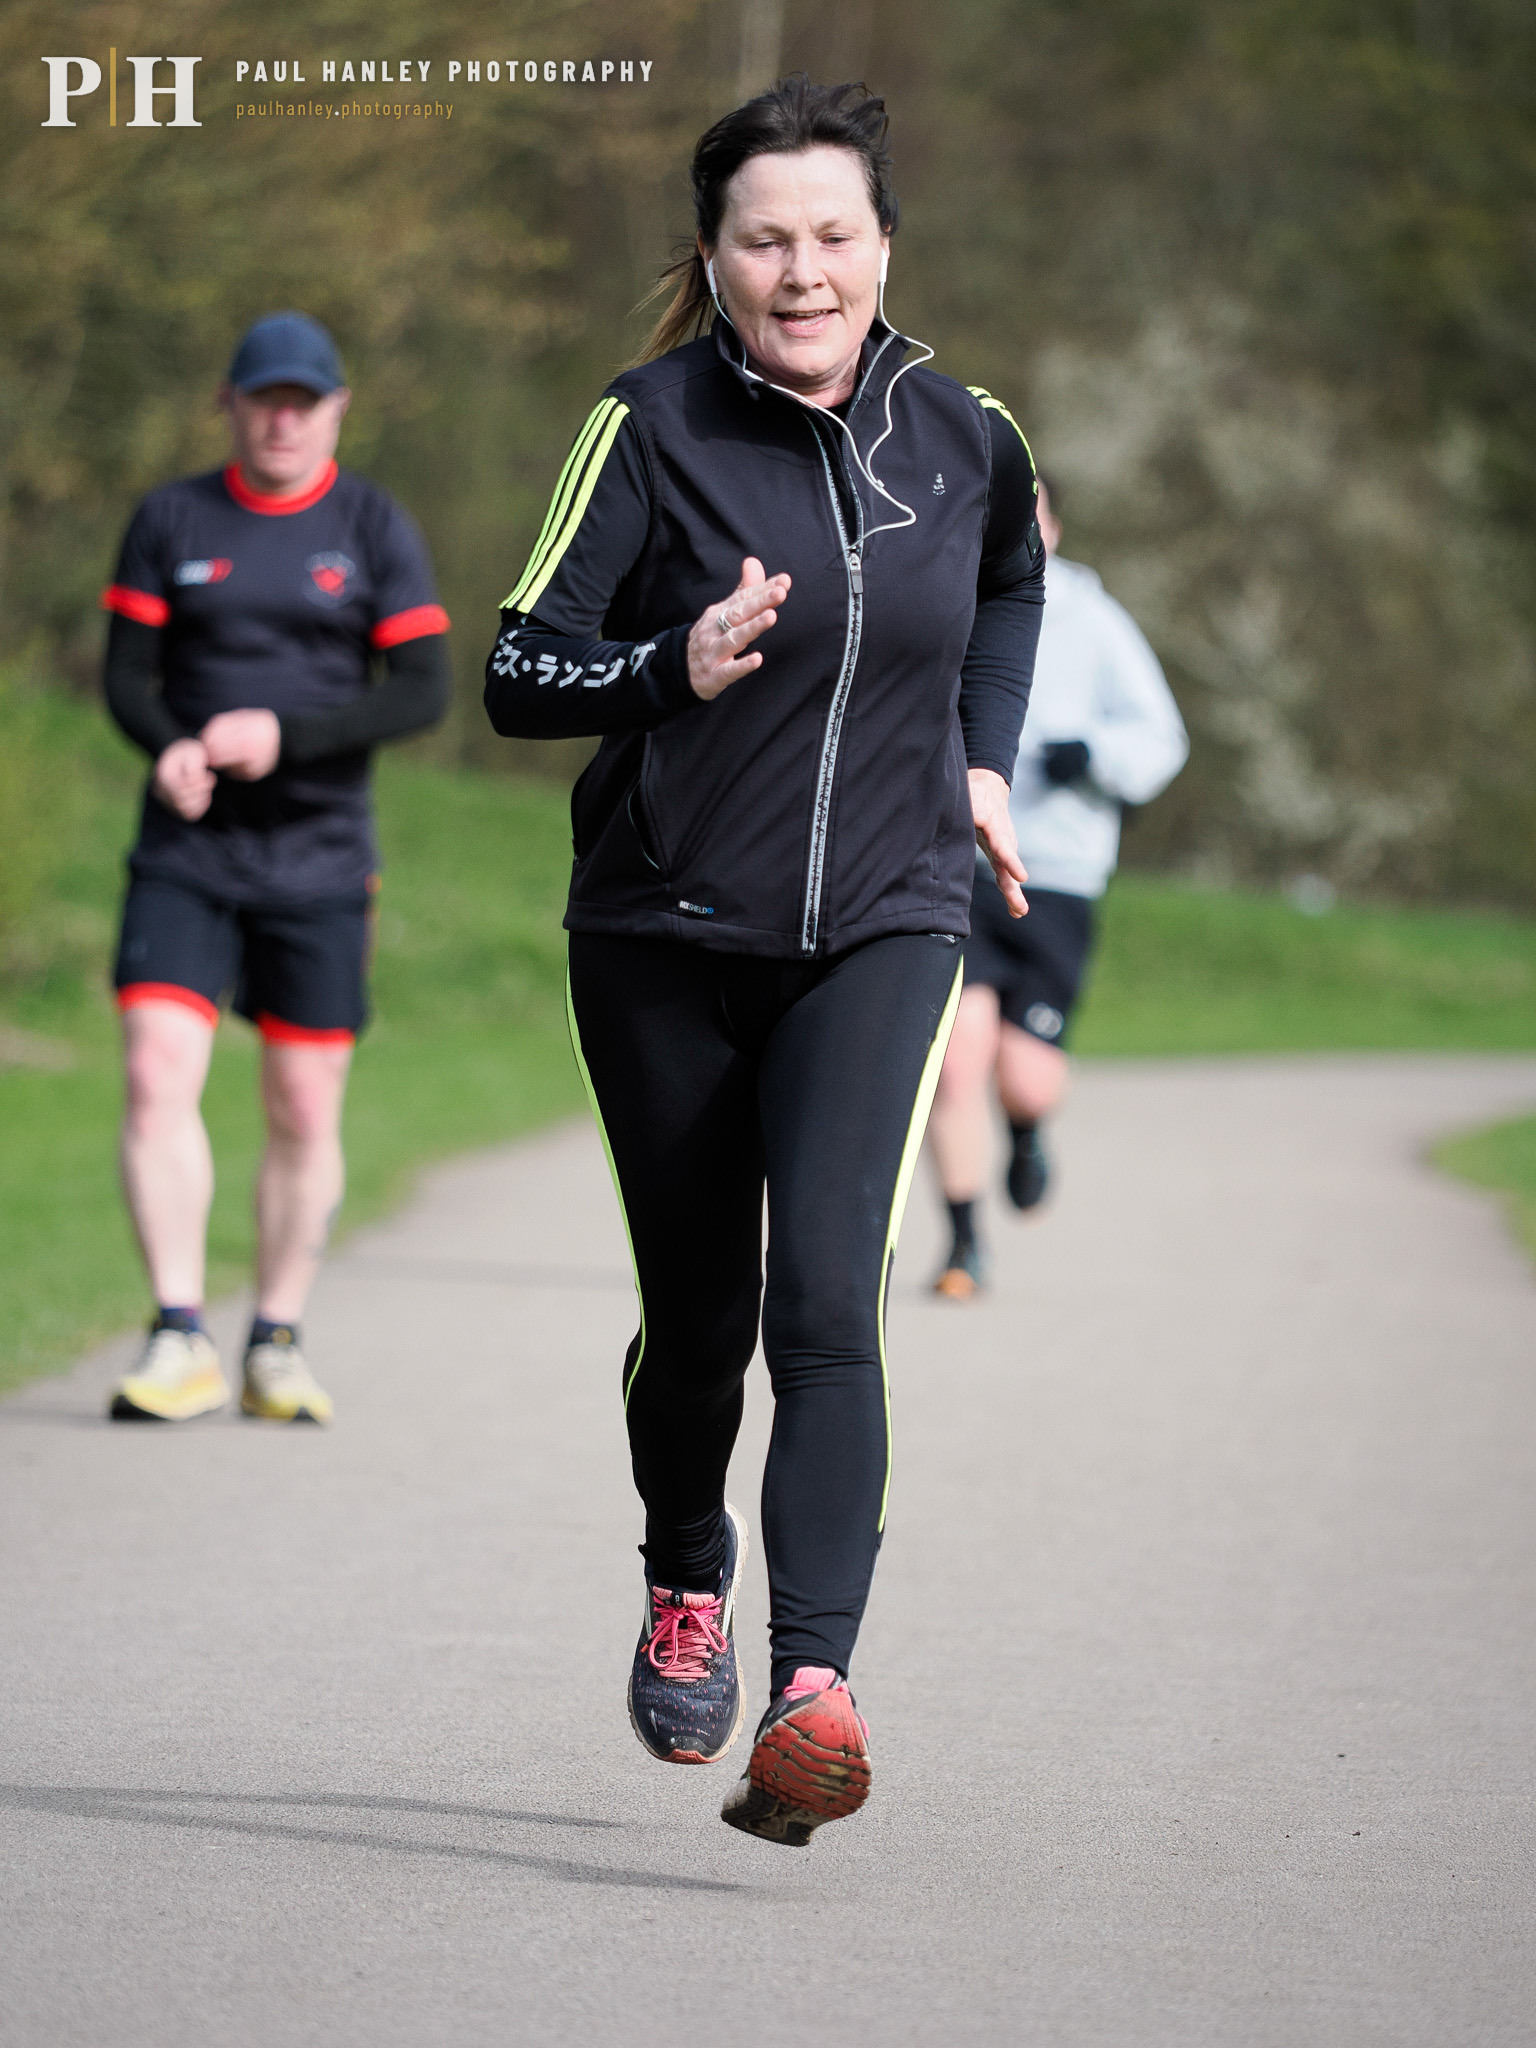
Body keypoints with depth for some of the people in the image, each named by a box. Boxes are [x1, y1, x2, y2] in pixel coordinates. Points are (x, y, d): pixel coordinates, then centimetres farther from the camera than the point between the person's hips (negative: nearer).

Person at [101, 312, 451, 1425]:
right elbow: (127, 673, 6)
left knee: (307, 1113, 2)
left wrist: (282, 733, -17)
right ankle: (182, 1341, -12)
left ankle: (278, 1350, 15)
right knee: (157, 1080, -15)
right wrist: (169, 748, -17)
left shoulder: (375, 529, 2)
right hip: (187, 852, 1)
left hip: (319, 862, 0)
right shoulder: (170, 520, 6)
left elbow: (424, 691, -4)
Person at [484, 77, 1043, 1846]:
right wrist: (678, 667, -28)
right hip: (667, 937, 0)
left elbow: (1011, 587, 25)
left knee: (826, 1299, -18)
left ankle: (813, 1696, -25)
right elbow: (519, 674, -11)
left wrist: (982, 761, 16)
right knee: (697, 1317, 10)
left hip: (879, 931, 0)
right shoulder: (652, 425, -9)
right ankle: (688, 1583, 41)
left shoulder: (959, 436, 1)